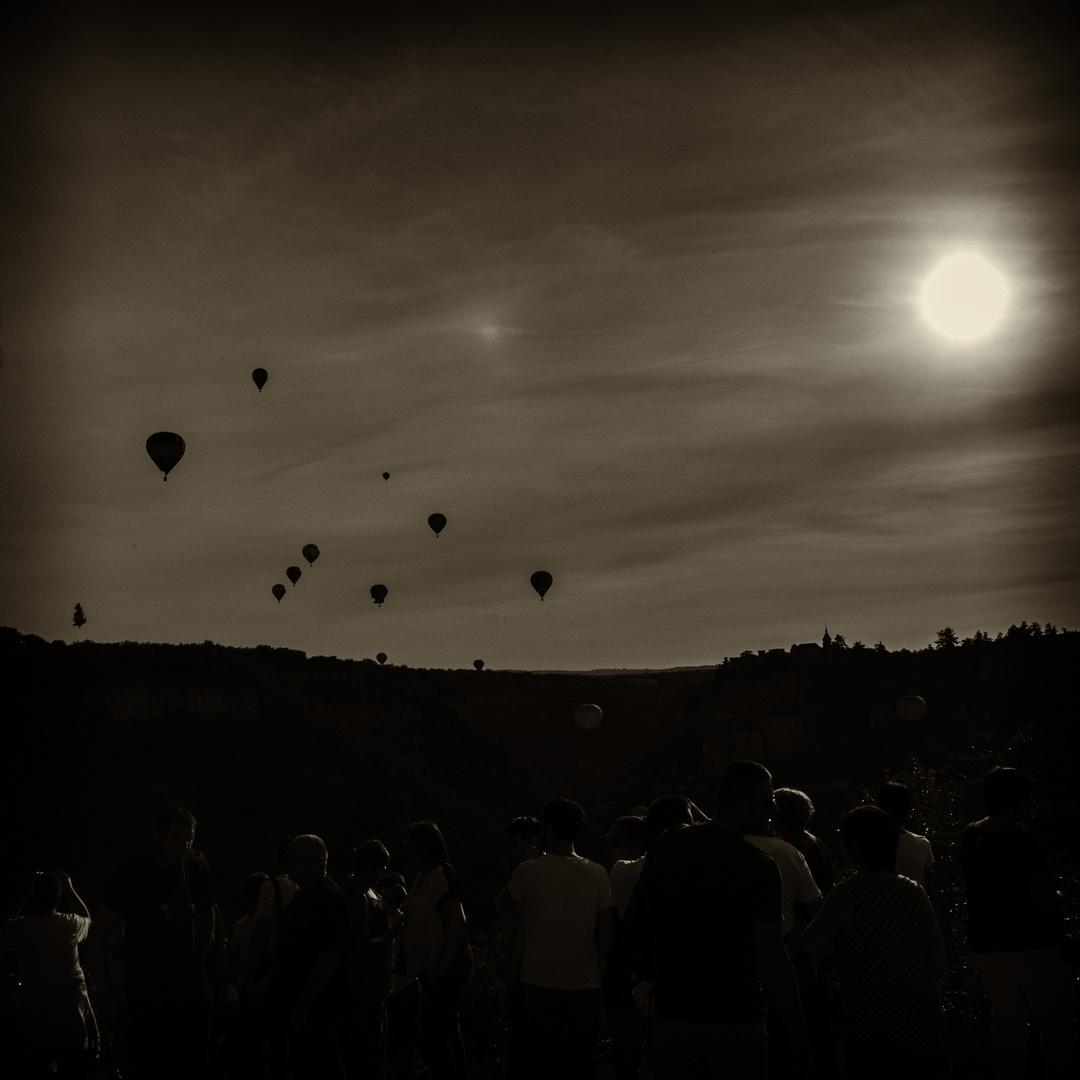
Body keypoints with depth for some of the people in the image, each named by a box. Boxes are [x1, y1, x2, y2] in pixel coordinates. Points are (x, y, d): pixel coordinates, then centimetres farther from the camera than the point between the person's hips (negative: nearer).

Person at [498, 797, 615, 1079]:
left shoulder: (530, 871, -7)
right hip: (585, 982, 1)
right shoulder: (596, 874, -2)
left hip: (540, 982, -1)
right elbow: (607, 934, 1)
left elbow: (502, 905, 12)